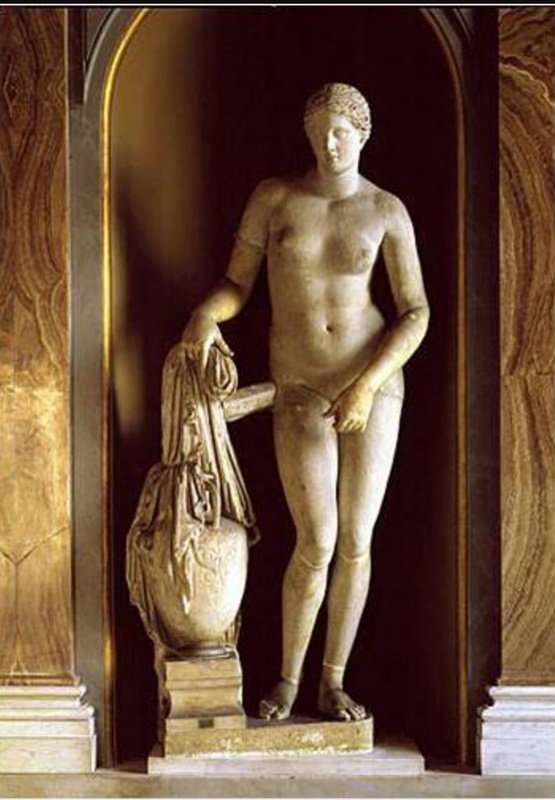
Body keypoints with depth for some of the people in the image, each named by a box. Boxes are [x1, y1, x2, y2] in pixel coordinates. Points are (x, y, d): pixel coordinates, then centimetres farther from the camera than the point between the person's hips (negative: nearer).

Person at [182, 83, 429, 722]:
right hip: (301, 390, -1)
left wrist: (366, 387, -17)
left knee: (357, 542, 2)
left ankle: (332, 684, 18)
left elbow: (416, 313, -5)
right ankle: (287, 679, 14)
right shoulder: (272, 196, -2)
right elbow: (236, 285, 3)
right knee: (317, 543, -9)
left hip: (374, 379, 1)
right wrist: (205, 315, -21)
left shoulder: (387, 211, -3)